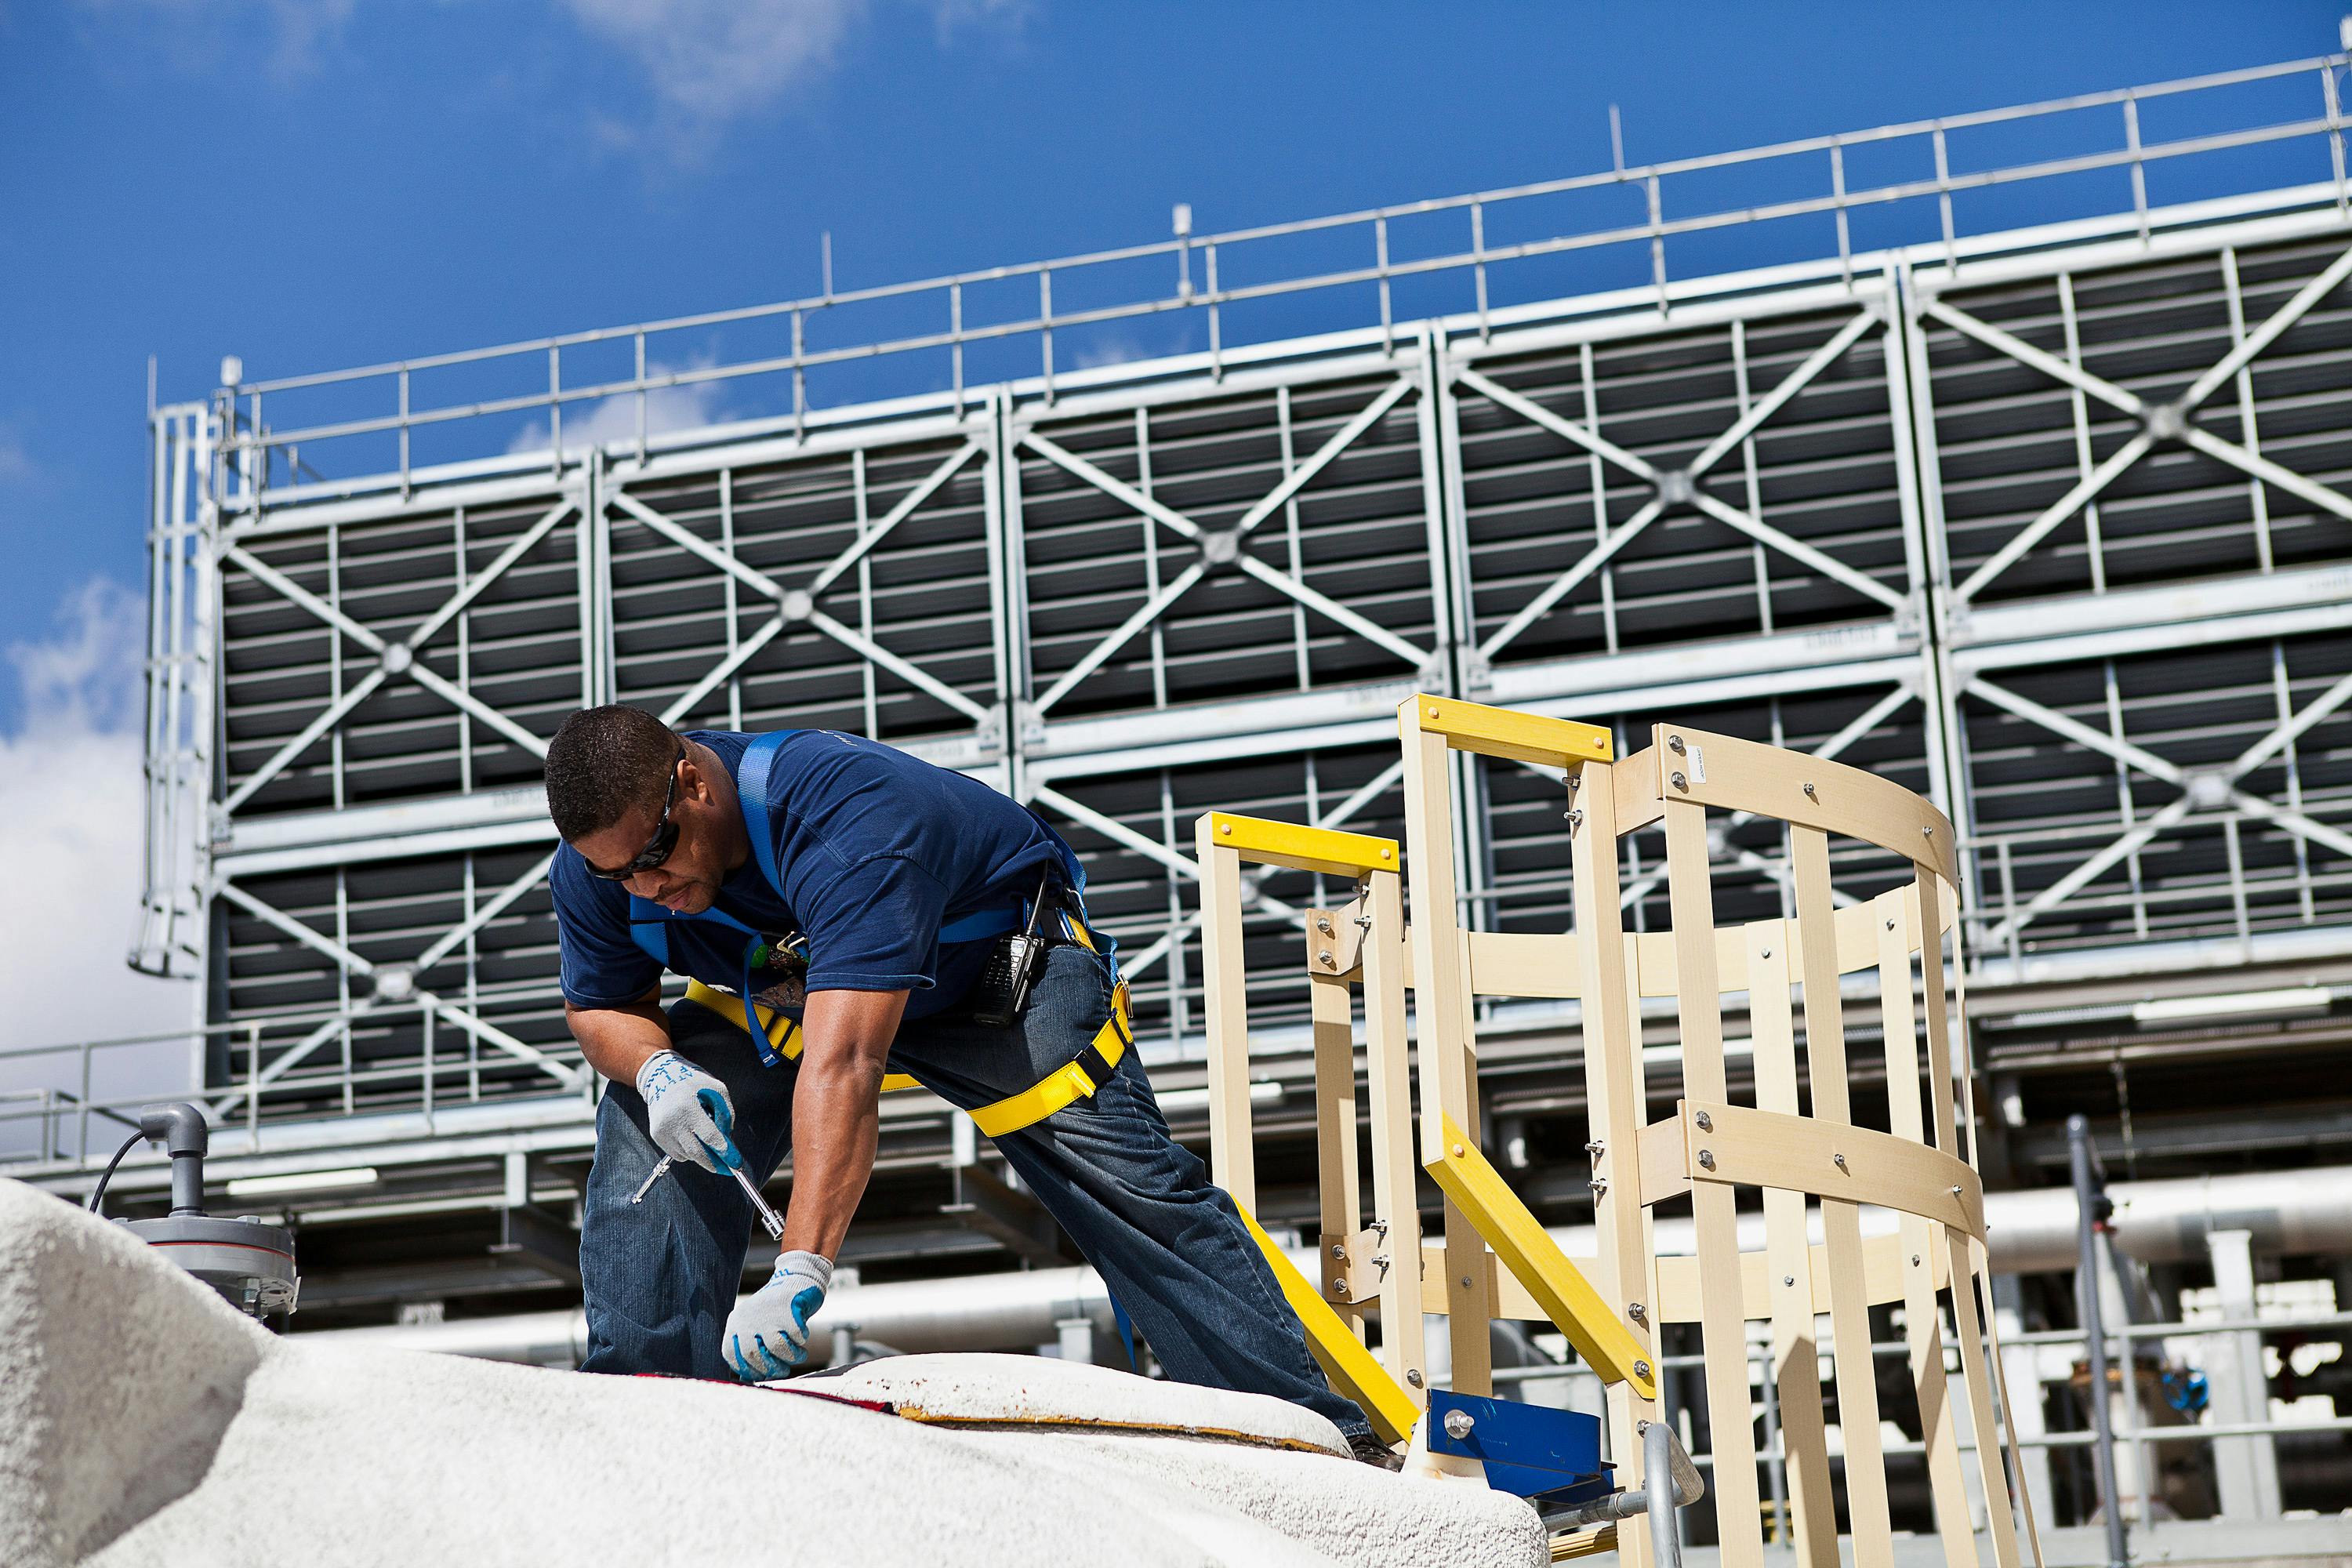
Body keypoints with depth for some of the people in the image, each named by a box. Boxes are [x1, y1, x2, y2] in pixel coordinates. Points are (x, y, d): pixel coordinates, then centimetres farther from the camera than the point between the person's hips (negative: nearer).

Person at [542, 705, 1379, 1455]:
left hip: (998, 965, -6)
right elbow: (598, 1005, -4)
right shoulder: (594, 869, -23)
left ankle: (1320, 1432, -12)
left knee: (1121, 1176, -18)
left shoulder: (842, 816, -45)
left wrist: (798, 1271, -62)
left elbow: (842, 1063, -54)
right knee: (648, 1132, -15)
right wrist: (654, 1068, -30)